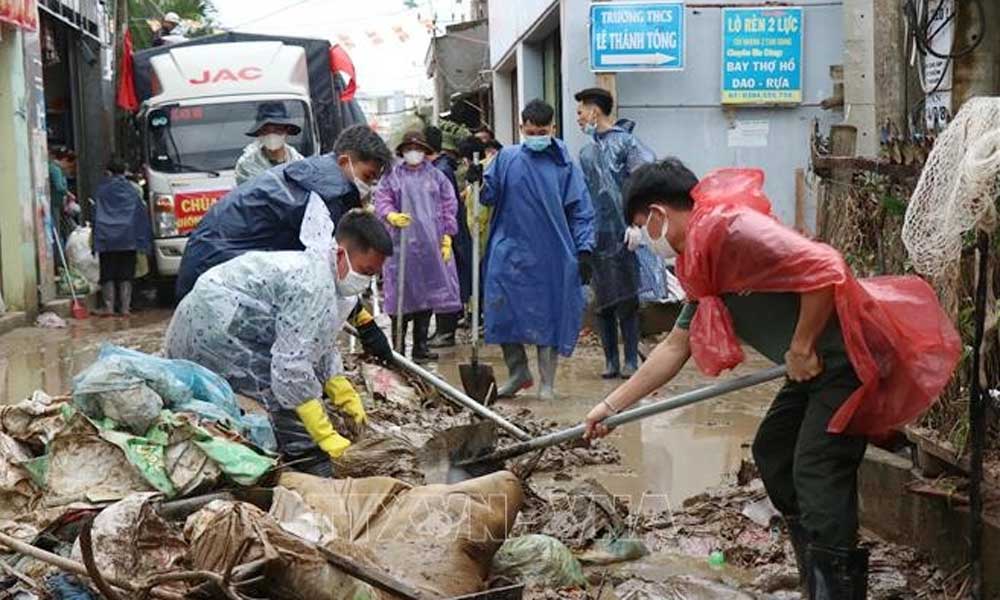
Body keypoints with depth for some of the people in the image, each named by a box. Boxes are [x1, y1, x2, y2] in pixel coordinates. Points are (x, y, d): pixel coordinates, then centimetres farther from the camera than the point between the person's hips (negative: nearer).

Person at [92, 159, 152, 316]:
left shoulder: (101, 190, 3)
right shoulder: (131, 190, 5)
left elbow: (96, 215, 4)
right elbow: (142, 214, 5)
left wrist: (96, 239, 6)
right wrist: (143, 239, 9)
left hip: (106, 239, -1)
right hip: (127, 239, 1)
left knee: (108, 275, 5)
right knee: (126, 275, 4)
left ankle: (109, 307, 2)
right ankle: (125, 308, 1)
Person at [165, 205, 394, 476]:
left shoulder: (320, 272, 8)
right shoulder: (312, 286, -24)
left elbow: (323, 346, 17)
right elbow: (292, 365, -28)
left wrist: (343, 393, 5)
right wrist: (324, 434, -25)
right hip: (213, 329, -11)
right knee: (288, 384, -16)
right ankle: (313, 472, -13)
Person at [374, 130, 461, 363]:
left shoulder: (436, 176, 11)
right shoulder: (392, 176, 7)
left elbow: (449, 206, 10)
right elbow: (382, 201, 0)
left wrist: (447, 236, 2)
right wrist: (392, 216, -22)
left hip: (431, 245, 2)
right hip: (402, 244, -2)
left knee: (427, 294, 4)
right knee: (402, 294, -5)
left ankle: (421, 346, 13)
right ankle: (398, 347, 1)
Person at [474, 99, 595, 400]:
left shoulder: (565, 165, 0)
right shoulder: (506, 158, 5)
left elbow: (581, 211, 1)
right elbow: (489, 196, 8)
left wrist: (584, 250, -6)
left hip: (552, 257, -1)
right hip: (511, 252, 2)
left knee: (550, 318, 5)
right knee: (503, 315, -1)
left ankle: (547, 383, 16)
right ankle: (518, 372, 19)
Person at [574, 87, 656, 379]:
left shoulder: (625, 141, -4)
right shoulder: (586, 152, 16)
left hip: (622, 236, -6)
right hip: (596, 237, 6)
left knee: (627, 300, -1)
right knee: (602, 302, 6)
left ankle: (631, 360, 5)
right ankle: (611, 360, 13)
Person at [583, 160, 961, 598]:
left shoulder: (728, 228, -20)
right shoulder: (702, 265, 13)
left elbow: (824, 269, -28)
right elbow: (675, 347, 19)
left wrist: (801, 349, -18)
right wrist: (613, 405, 20)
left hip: (850, 353, -11)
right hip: (818, 364, 11)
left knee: (816, 473, -12)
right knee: (772, 453, 18)